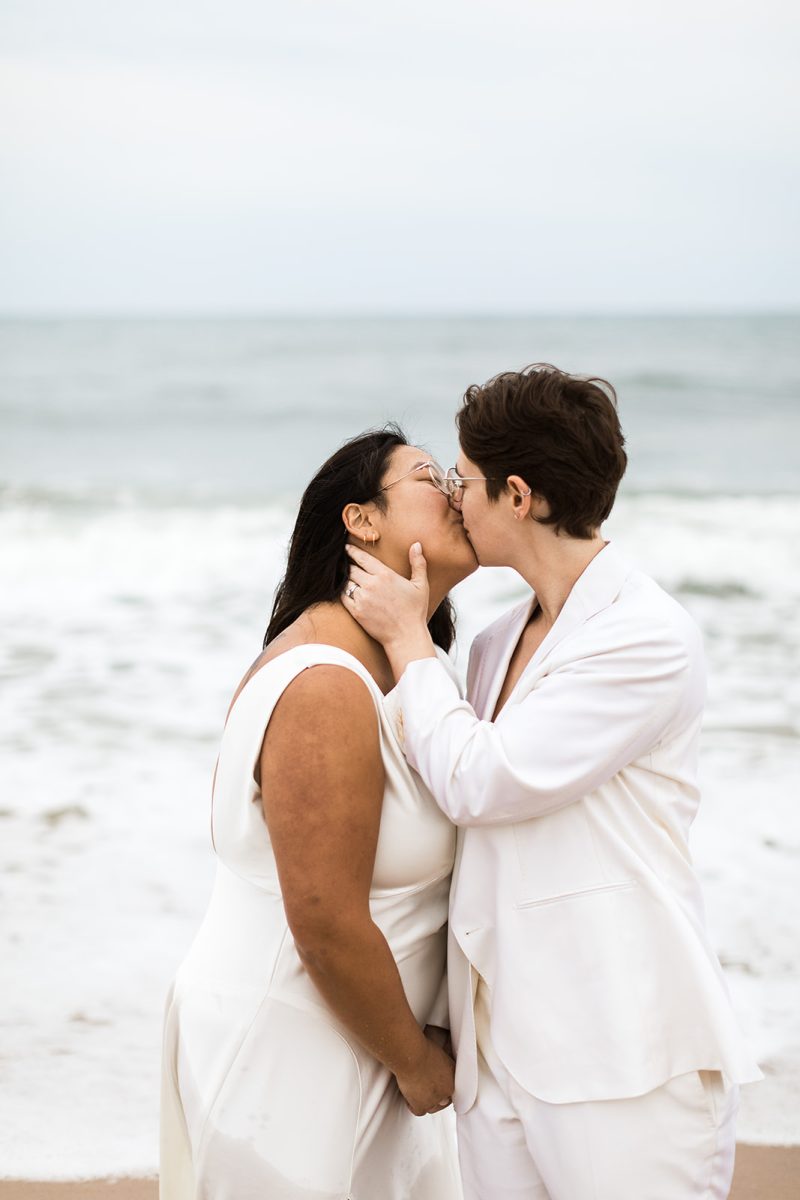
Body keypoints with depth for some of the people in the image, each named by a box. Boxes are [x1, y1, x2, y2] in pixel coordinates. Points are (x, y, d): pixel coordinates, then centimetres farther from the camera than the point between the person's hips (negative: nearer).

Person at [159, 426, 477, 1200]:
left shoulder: (409, 665, 9)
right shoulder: (327, 689, -22)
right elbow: (327, 928, -23)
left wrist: (423, 1037, 5)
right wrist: (416, 1061, -10)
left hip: (346, 1036, 9)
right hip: (280, 1050, -9)